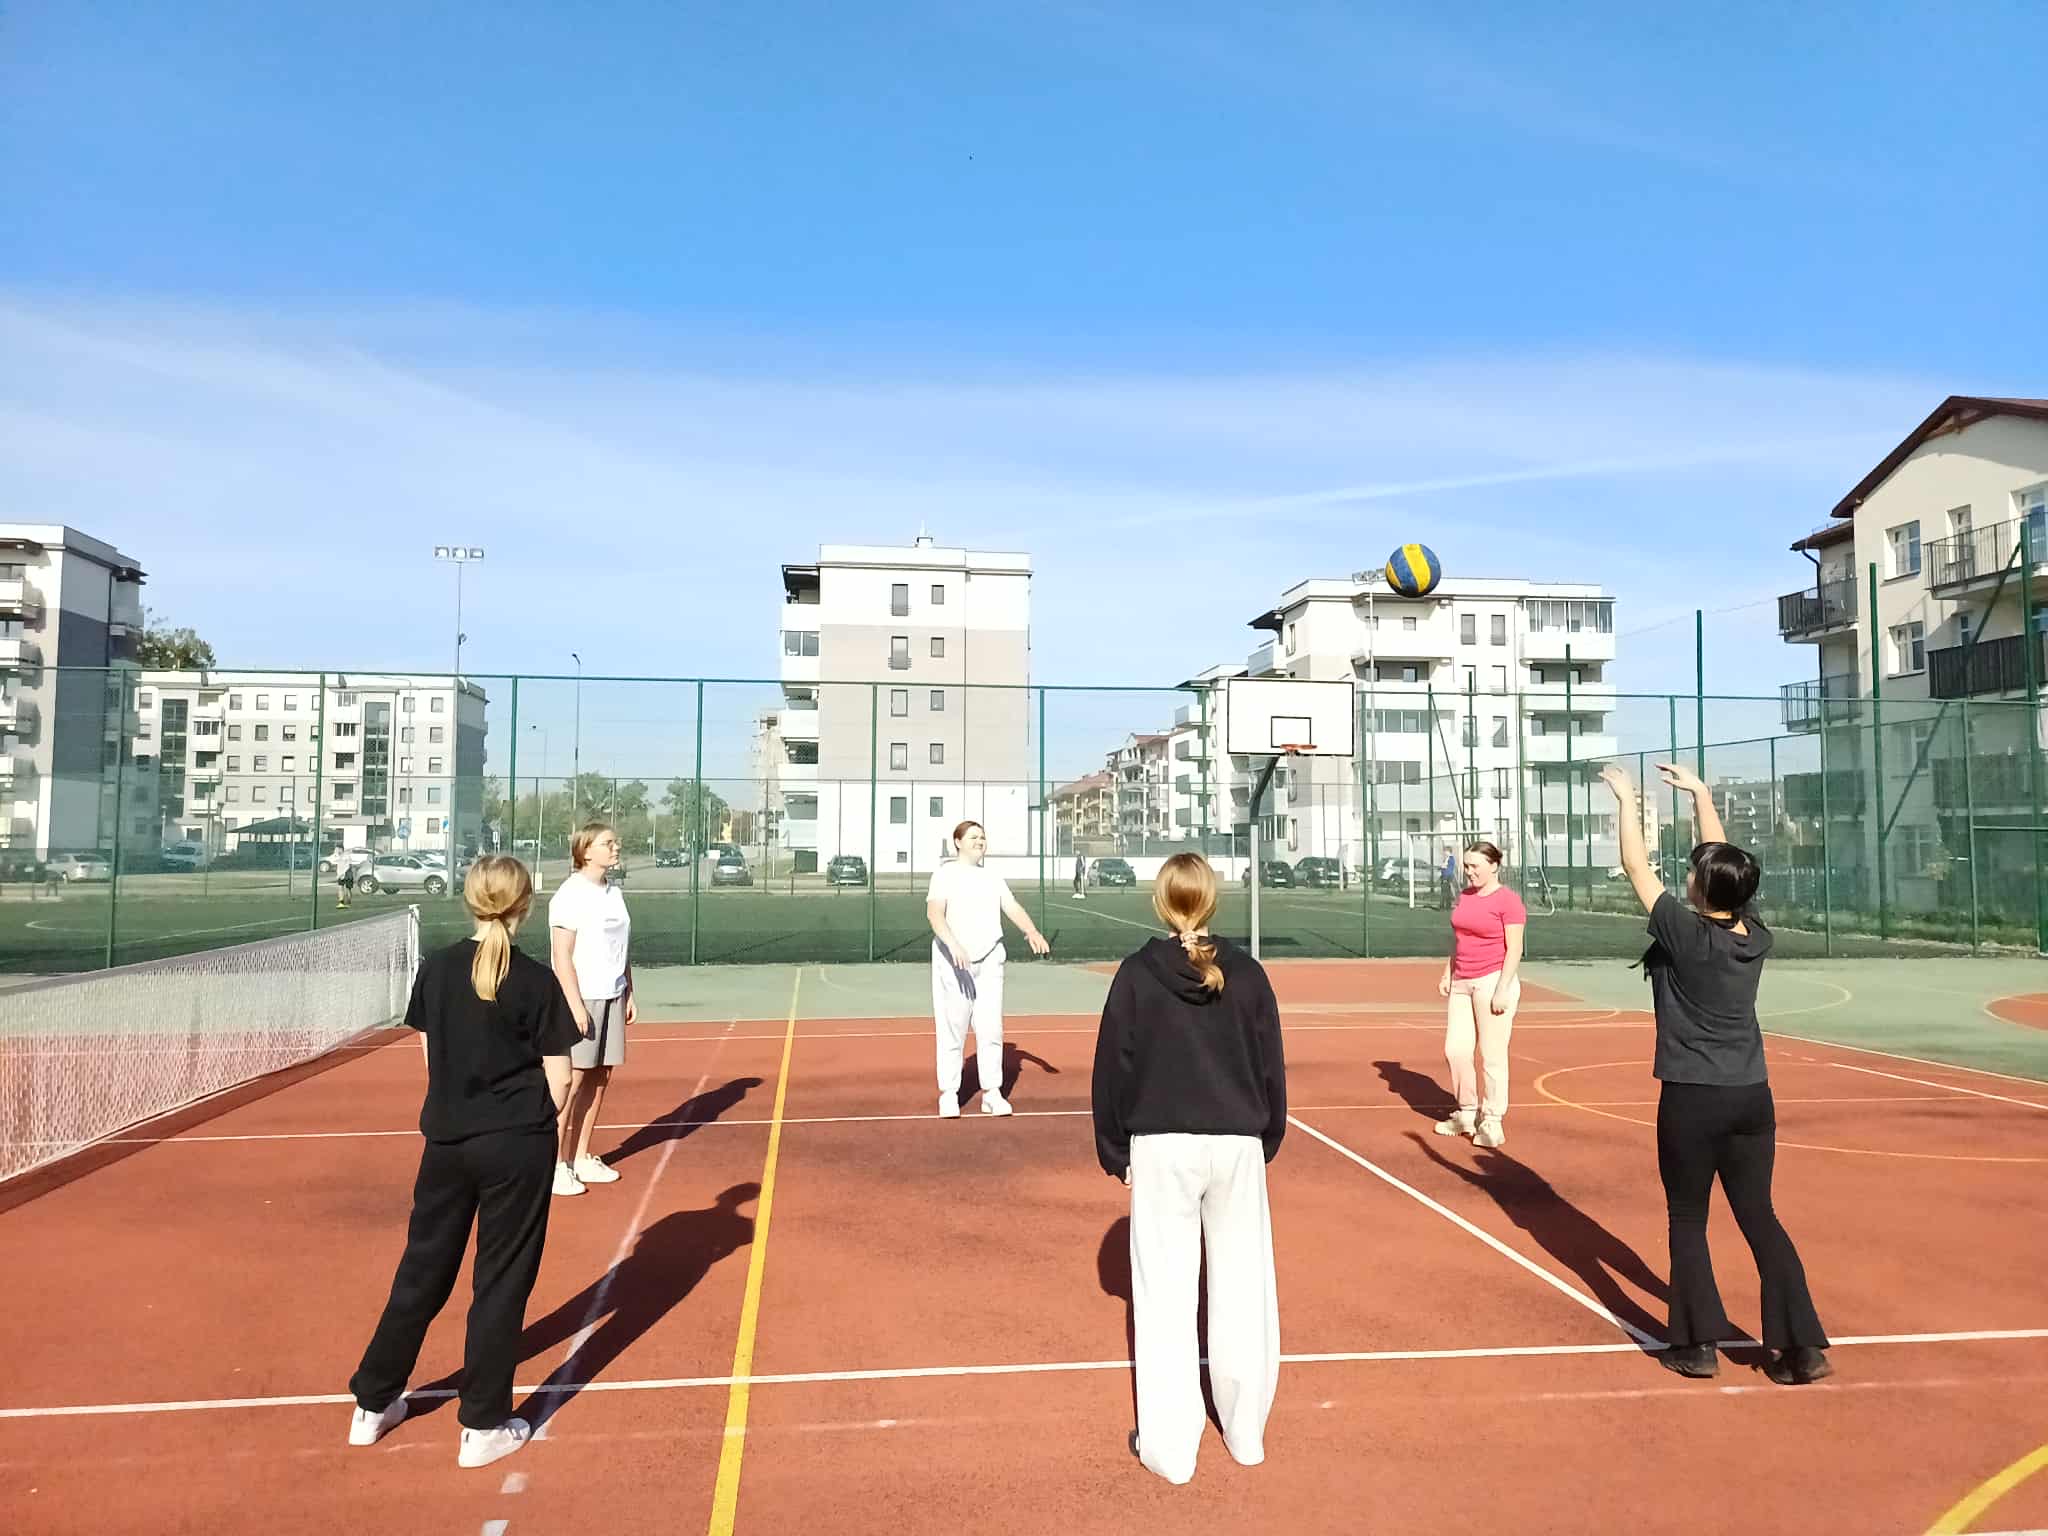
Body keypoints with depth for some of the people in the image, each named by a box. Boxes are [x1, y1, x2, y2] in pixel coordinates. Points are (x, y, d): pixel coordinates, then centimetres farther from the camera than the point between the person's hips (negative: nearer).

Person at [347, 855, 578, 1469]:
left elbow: (431, 1057, 8)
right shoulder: (537, 982, -12)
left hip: (446, 1138, 4)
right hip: (518, 1146, -4)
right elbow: (559, 1081, -9)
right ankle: (483, 1426, 17)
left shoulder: (436, 970, -1)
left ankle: (372, 1404, 32)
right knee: (501, 1281, 7)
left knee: (423, 1269, 19)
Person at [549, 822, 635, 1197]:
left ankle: (581, 1158, 17)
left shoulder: (615, 893, 13)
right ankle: (555, 1164, 4)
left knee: (600, 1077, 8)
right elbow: (562, 955, -14)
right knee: (570, 1081, -4)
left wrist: (629, 994, 15)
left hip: (612, 997, 7)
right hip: (579, 999, -7)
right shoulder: (570, 895, -10)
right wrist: (576, 1005, -18)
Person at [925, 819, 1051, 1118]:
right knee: (952, 1028, 0)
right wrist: (954, 945, -31)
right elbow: (934, 913, -16)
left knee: (991, 1027, 2)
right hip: (954, 961, -4)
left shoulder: (993, 877, 15)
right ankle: (948, 1094, 9)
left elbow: (1013, 908, 7)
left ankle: (992, 1093, 9)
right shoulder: (945, 874, -2)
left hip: (989, 960, 4)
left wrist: (1032, 931, -14)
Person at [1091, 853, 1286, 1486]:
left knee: (1166, 1292, 5)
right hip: (1237, 1142, 2)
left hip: (1162, 1146, -2)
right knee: (1243, 1287, 13)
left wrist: (1114, 1150, 7)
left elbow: (1113, 1066, -3)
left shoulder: (1137, 973, -6)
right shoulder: (1246, 973, 0)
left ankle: (1169, 1446, 12)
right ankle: (1245, 1432, 25)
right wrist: (1267, 1138, 18)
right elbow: (1271, 1066, 6)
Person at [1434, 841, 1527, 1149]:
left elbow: (1515, 949, -13)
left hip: (1494, 981, -8)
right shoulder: (1465, 896, 13)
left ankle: (1493, 1122, 8)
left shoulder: (1508, 901, -10)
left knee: (1492, 1055, -3)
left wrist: (1502, 989, -18)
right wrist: (1447, 973, 16)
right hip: (1462, 983, 8)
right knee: (1455, 1050, 8)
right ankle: (1467, 1114, 23)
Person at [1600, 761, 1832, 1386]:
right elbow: (1726, 862, 13)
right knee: (1759, 1218, 13)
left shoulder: (1684, 934, -15)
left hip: (1691, 1100, -5)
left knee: (1688, 1222, 9)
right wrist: (1701, 795, 20)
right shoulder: (1757, 936, 0)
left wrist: (1626, 799, 4)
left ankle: (1697, 1344, 14)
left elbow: (1637, 866, -7)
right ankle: (1802, 1348, 12)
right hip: (1751, 1098, 5)